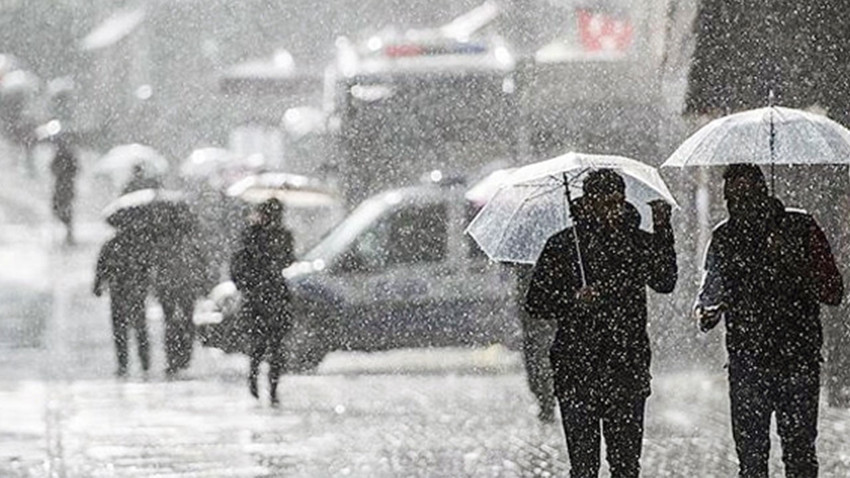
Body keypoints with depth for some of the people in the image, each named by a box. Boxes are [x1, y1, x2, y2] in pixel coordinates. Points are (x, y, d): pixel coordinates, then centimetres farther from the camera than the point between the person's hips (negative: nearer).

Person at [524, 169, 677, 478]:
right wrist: (573, 300, -15)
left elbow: (665, 282, -5)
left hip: (627, 368, 2)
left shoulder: (639, 242, 9)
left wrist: (663, 230, -11)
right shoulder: (563, 245, 2)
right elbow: (535, 304, 3)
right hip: (578, 371, -2)